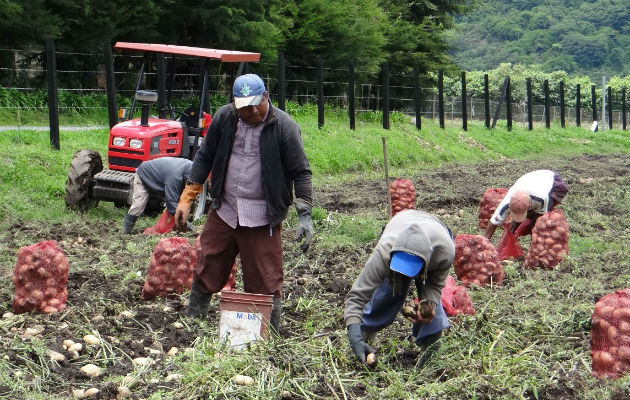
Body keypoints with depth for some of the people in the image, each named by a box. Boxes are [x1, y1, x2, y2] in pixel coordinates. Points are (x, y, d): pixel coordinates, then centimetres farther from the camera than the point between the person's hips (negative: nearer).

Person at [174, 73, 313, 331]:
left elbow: (301, 172, -5)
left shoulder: (284, 127, -10)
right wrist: (186, 199, 7)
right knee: (205, 273, 11)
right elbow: (204, 158, 10)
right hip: (223, 211, 4)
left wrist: (304, 214, -11)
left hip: (263, 218, -3)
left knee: (266, 281, 0)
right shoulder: (224, 118, 0)